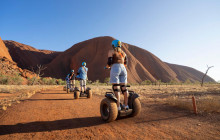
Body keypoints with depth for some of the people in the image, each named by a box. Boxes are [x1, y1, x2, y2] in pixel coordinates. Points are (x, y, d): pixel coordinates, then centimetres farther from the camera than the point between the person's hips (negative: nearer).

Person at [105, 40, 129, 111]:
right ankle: (126, 105, 13)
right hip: (123, 69, 6)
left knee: (116, 88, -5)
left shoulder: (111, 51, 3)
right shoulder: (123, 52, 21)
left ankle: (118, 106, -6)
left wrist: (107, 67, 15)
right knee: (124, 87, 8)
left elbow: (109, 62, -5)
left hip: (115, 69, -6)